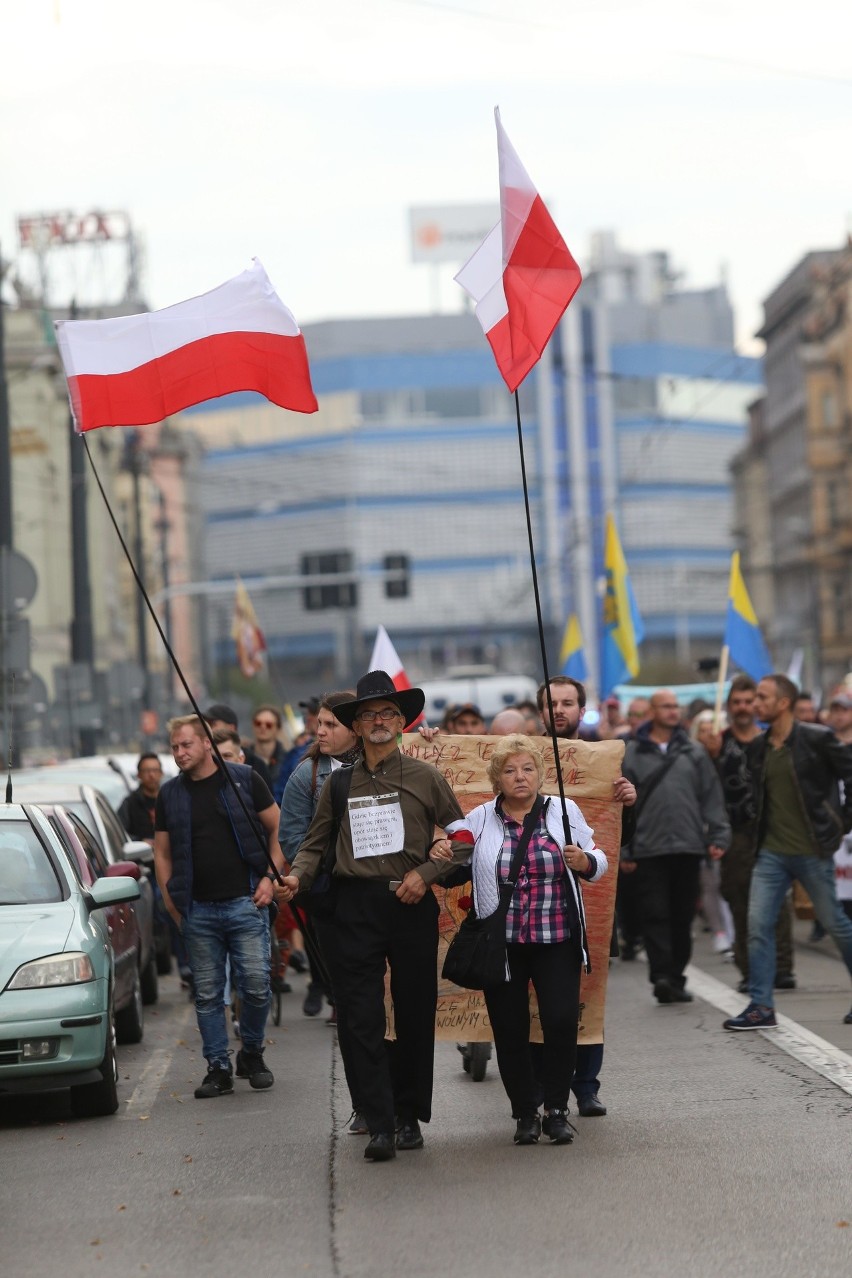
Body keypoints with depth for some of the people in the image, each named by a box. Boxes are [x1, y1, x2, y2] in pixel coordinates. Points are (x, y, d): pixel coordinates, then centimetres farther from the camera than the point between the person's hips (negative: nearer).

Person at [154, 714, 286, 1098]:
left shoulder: (244, 779, 1)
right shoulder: (169, 794, 9)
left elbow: (277, 828, 6)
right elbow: (162, 853, 14)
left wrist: (271, 877, -4)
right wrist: (172, 905, 5)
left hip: (245, 902, -3)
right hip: (198, 910, 3)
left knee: (256, 984, -5)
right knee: (207, 994, 4)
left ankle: (252, 1054, 16)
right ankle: (218, 1068, 12)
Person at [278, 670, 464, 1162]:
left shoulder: (425, 777, 7)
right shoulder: (339, 784, 12)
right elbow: (316, 843, 15)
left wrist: (426, 872, -5)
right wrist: (297, 875, -4)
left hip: (412, 905, -1)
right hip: (356, 907, 1)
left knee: (415, 1015, 4)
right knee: (362, 1019, -7)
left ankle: (410, 1116, 16)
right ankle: (380, 1125, -8)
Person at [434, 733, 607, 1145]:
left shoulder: (565, 811, 6)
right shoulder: (480, 819, 5)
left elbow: (598, 863, 10)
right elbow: (452, 852, 12)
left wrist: (583, 862, -12)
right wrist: (441, 851, -10)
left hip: (557, 940, -1)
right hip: (501, 942, 1)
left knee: (561, 1021, -10)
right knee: (510, 1030, 2)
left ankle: (556, 1110, 6)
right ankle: (525, 1114, 16)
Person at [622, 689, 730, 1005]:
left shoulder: (694, 752, 11)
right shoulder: (633, 754, 5)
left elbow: (712, 797, 9)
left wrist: (718, 836, 0)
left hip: (688, 847, 2)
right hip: (650, 848, -2)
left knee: (682, 917, 6)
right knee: (655, 915, -8)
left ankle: (676, 978, 14)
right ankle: (661, 975, -10)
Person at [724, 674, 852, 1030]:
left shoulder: (816, 739, -9)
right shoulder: (758, 747, 8)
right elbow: (743, 791, 18)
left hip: (812, 851, -5)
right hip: (772, 851, 5)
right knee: (758, 925, -4)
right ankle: (760, 1007, -1)